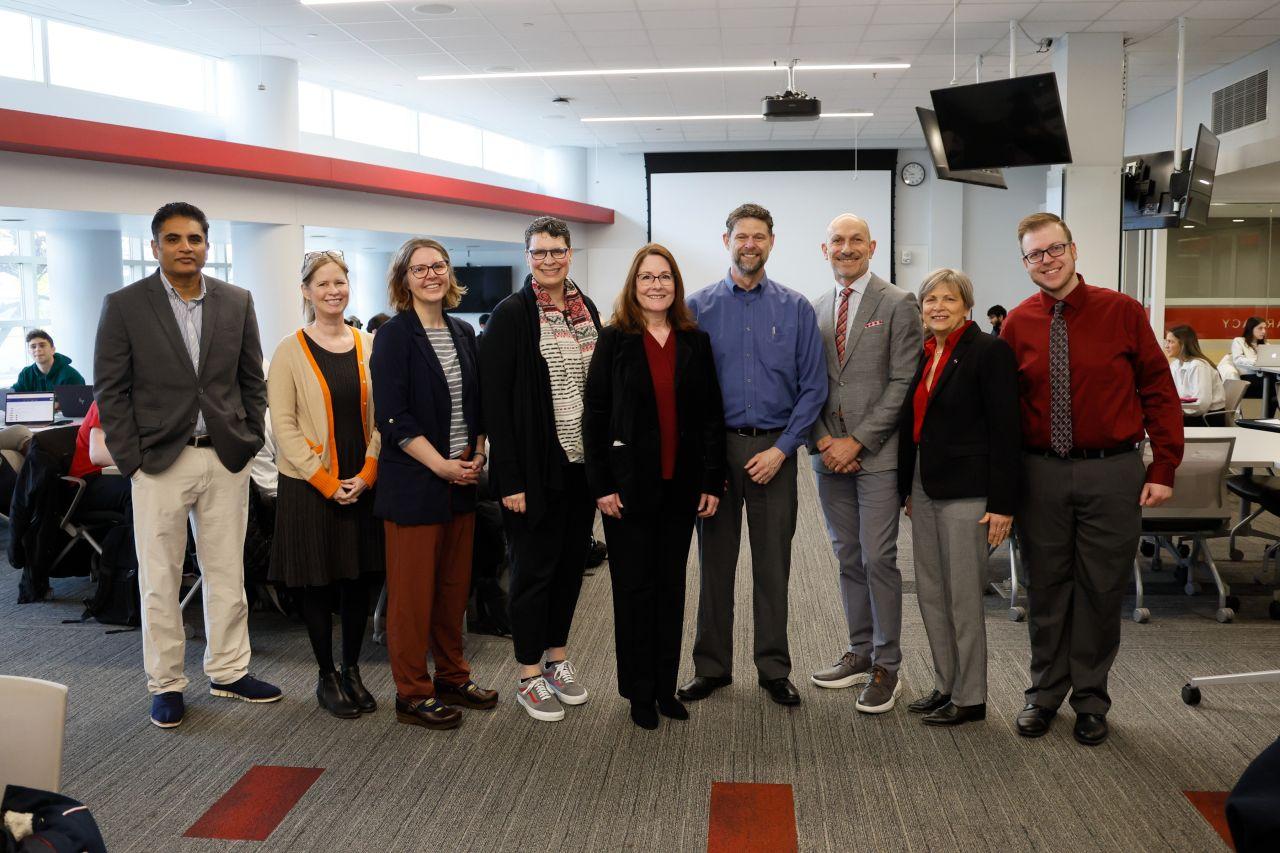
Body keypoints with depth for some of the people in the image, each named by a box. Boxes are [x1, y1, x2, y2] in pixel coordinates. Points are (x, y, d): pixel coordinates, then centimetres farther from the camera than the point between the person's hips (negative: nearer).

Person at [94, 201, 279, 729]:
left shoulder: (237, 302, 6)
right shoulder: (124, 306, -1)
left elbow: (252, 381, 10)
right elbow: (111, 390, -2)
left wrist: (249, 442, 3)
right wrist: (131, 460, -7)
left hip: (226, 458, 2)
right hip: (159, 461, -2)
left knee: (227, 573, 10)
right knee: (159, 580, 6)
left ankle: (228, 670, 24)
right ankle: (165, 683, 20)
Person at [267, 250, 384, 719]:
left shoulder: (368, 346, 4)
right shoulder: (290, 350, -4)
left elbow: (381, 415, 5)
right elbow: (282, 422, -7)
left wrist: (365, 474, -6)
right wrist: (325, 481, -12)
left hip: (362, 485, 3)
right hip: (309, 486, -3)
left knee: (359, 579, 9)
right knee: (317, 583, 5)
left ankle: (352, 670, 25)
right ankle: (326, 676, 20)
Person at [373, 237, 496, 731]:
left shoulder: (462, 333, 11)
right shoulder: (394, 336, -8)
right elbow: (393, 417, -14)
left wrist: (477, 456, 1)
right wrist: (441, 465, -16)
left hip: (462, 479, 6)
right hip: (414, 483, -6)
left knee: (455, 584, 14)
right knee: (413, 590, 2)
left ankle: (452, 676, 28)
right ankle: (413, 693, 14)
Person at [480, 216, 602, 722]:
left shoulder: (587, 310, 9)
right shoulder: (511, 314, -9)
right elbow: (494, 399, -13)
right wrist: (510, 478, -17)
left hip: (582, 464, 6)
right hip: (536, 467, -6)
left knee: (572, 562, 14)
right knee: (534, 568, 4)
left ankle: (557, 658, 31)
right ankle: (530, 677, 18)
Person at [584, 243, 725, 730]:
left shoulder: (695, 342, 6)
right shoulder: (614, 340, -2)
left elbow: (711, 415, 6)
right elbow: (595, 416, -4)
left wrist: (713, 482, 0)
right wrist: (602, 485, -10)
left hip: (680, 485, 3)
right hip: (629, 484, -3)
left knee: (671, 584, 11)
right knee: (634, 586, 5)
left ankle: (666, 686, 23)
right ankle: (640, 692, 18)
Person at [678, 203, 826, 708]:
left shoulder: (796, 309, 3)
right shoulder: (699, 307, 2)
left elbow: (812, 387, 0)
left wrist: (780, 449, -8)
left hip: (774, 449, 0)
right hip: (716, 447, 0)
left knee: (773, 565, 8)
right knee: (715, 561, 9)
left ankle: (774, 669, 21)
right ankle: (712, 667, 22)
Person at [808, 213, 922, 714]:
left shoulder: (898, 305, -3)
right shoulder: (814, 310, 12)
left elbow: (903, 383, -9)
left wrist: (856, 441, -13)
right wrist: (823, 440, -4)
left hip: (877, 454, -5)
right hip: (830, 454, 5)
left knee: (878, 559, -3)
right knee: (848, 559, 12)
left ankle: (886, 667, 9)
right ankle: (860, 652, 24)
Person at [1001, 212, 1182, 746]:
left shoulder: (1122, 312, -3)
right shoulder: (1017, 324, 1)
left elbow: (1158, 390, -1)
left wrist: (1163, 468, -6)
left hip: (1112, 472, -1)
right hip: (1039, 473, 2)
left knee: (1102, 589, 7)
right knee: (1046, 588, 11)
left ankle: (1091, 700, 24)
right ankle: (1045, 693, 28)